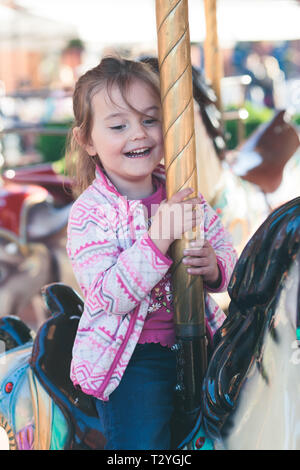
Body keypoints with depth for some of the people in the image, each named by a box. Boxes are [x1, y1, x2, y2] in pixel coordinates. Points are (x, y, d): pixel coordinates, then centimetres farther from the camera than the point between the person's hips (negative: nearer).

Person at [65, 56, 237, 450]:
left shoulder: (183, 193, 3)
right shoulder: (89, 213, -11)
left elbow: (226, 252, 9)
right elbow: (108, 296, -21)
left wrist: (215, 268, -16)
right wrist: (157, 242, -32)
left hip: (195, 338, 5)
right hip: (129, 356, -5)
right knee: (143, 440, -18)